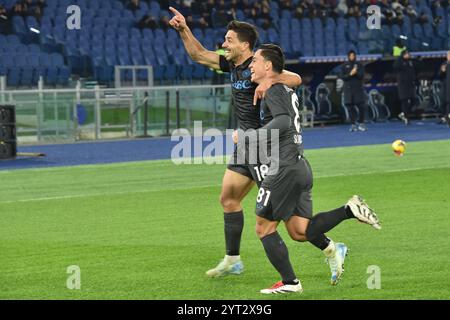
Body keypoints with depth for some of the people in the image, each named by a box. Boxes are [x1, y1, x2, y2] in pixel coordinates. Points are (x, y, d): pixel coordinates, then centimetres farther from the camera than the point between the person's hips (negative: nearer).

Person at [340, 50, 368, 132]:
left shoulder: (360, 65, 8)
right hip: (348, 89, 0)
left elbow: (361, 76, -3)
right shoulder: (344, 66, 7)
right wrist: (350, 74, -17)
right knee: (350, 107, -1)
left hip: (358, 88, 0)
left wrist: (356, 73, -22)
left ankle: (361, 123, 7)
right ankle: (353, 124, 5)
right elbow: (342, 77, -2)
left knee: (361, 106, -5)